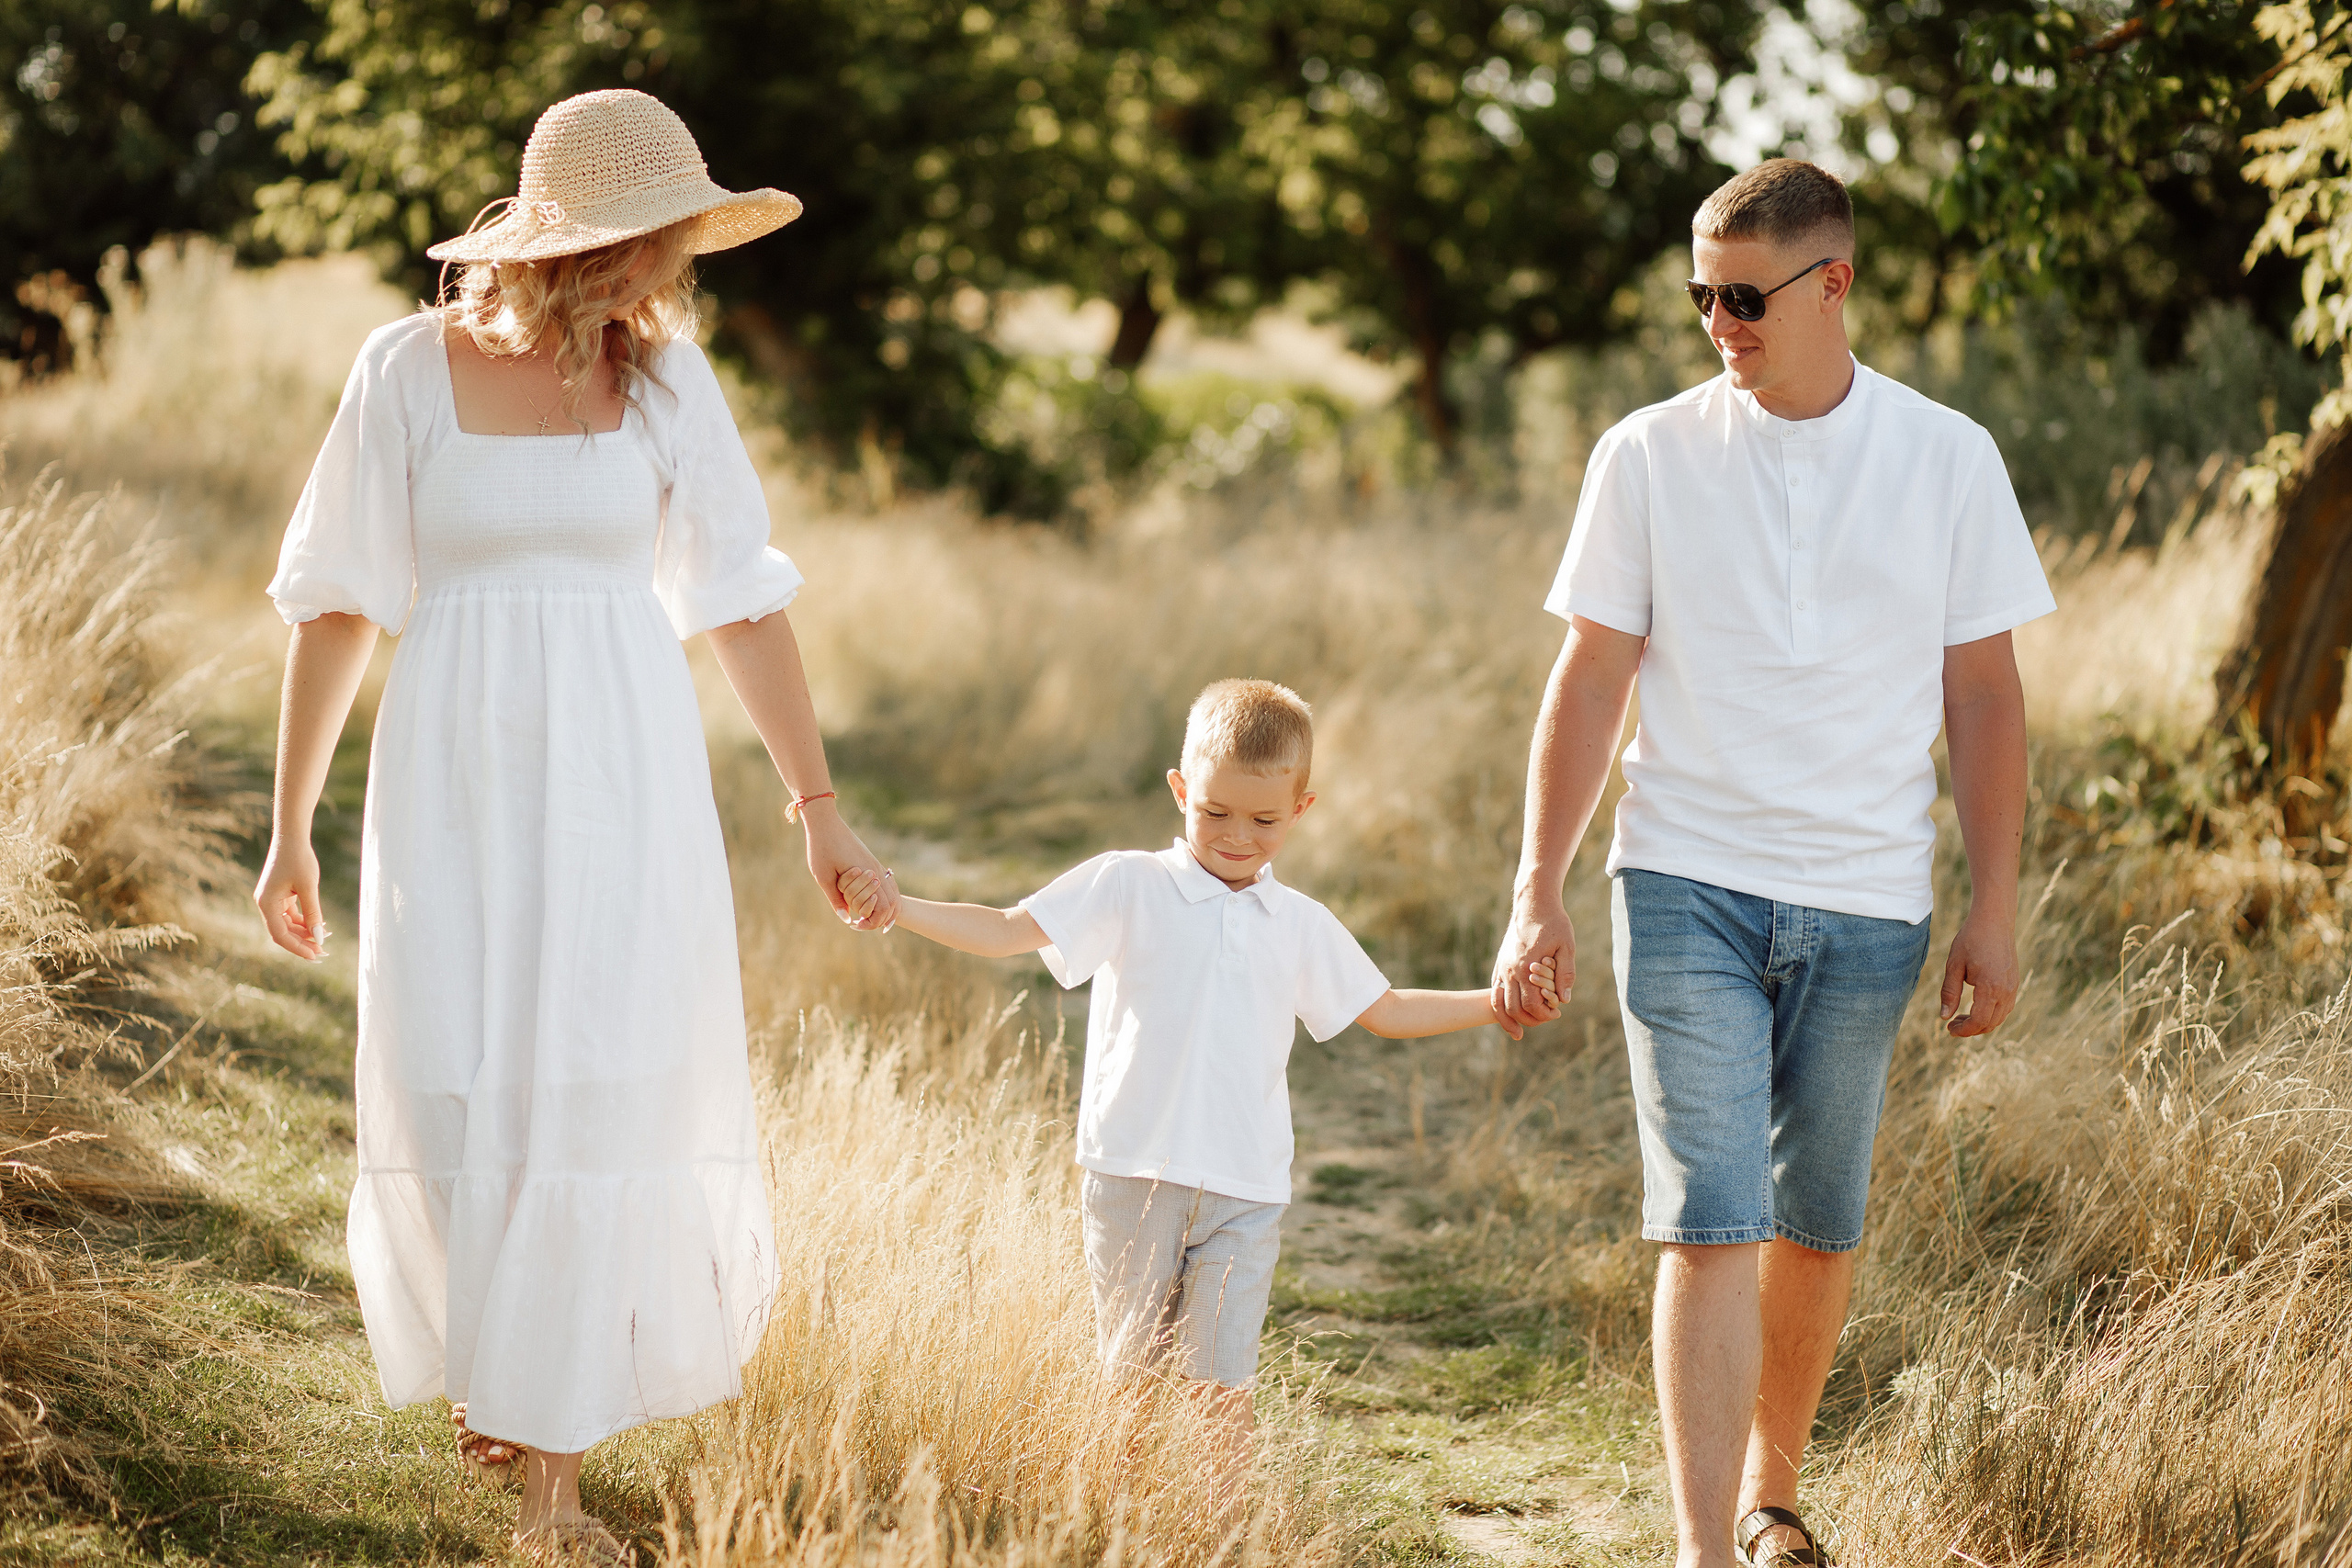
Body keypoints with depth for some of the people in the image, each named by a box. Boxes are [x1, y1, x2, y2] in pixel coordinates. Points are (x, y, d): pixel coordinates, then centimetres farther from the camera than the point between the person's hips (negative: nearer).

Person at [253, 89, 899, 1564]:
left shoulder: (666, 372, 1)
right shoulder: (409, 368, -3)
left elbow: (743, 597, 6)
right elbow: (337, 607, 1)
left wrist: (822, 804, 7)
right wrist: (291, 826, 2)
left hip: (619, 778, 1)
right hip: (457, 777, -1)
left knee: (598, 1095, -5)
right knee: (453, 1097, 0)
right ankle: (499, 1362, 30)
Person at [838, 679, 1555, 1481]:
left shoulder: (1301, 926, 13)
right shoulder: (1127, 887, 1)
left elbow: (1386, 1011, 23)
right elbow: (1007, 931, -5)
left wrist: (1492, 1001, 14)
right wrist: (896, 907, -18)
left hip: (1244, 1189, 2)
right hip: (1133, 1176, -2)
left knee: (1220, 1379, -6)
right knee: (1132, 1373, 6)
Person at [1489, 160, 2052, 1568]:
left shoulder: (1948, 460, 2)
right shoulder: (1649, 457, 1)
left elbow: (1986, 697, 6)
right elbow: (1590, 682, 3)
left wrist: (1995, 911, 3)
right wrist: (1539, 898, -3)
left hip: (1866, 905, 2)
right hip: (1687, 887, -1)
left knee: (1819, 1229, 11)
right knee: (1711, 1224, -11)